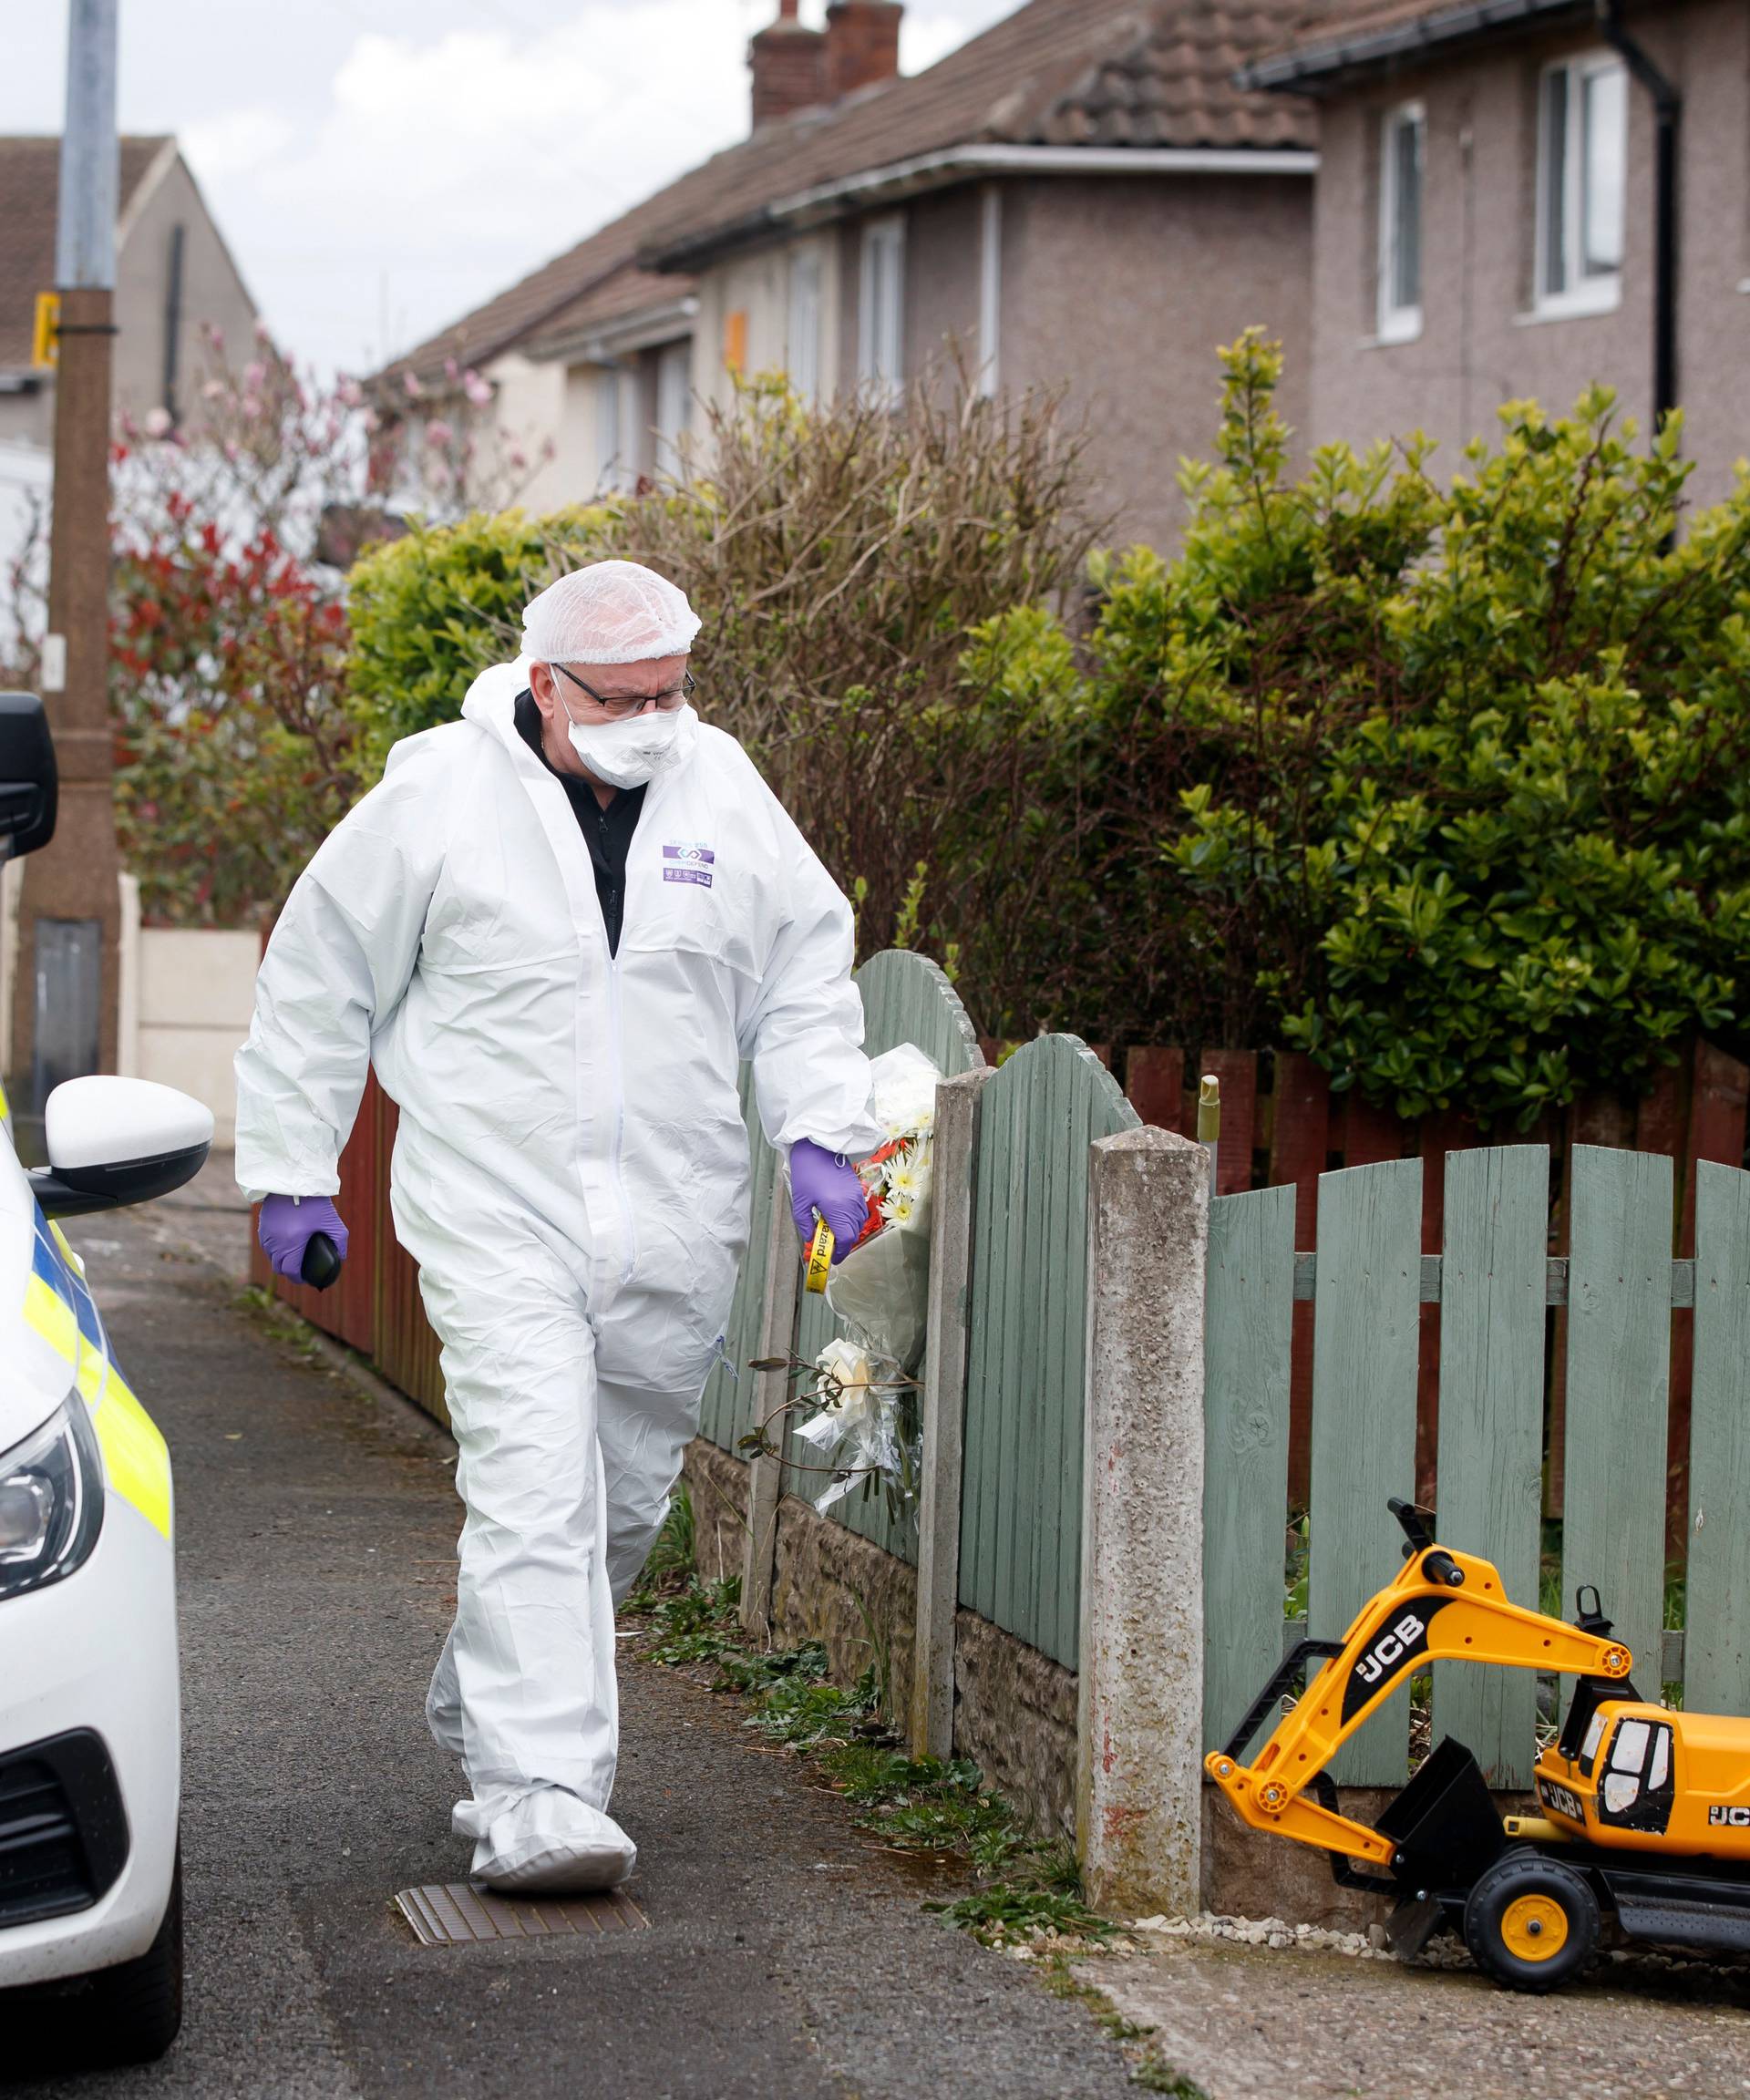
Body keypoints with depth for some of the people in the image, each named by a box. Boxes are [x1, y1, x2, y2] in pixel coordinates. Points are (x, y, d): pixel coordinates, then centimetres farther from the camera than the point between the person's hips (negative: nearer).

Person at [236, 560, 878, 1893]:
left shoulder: (723, 792, 5)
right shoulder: (439, 796, -6)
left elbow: (806, 968, 15)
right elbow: (316, 981, 4)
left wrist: (823, 1134, 3)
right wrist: (292, 1169, 6)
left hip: (673, 1230, 4)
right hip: (499, 1216, -4)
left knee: (623, 1504, 14)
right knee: (535, 1492, -17)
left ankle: (482, 1705, 37)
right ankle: (534, 1797, -20)